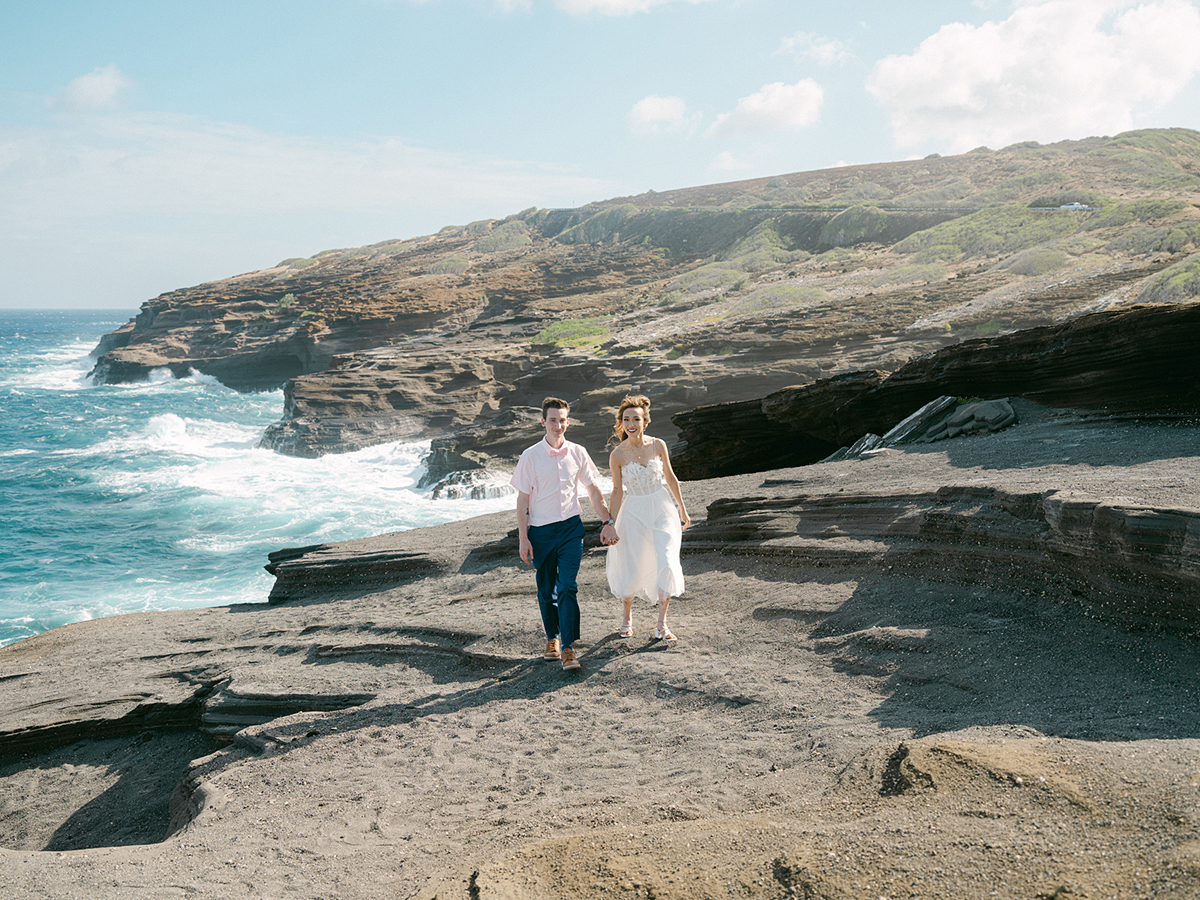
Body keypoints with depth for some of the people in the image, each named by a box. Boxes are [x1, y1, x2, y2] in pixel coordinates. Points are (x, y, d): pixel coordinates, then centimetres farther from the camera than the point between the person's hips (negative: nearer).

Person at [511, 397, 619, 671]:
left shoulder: (577, 453, 1)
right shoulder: (530, 457, -6)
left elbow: (593, 490, 11)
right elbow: (522, 499, -2)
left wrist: (607, 522, 8)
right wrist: (523, 538, -6)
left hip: (571, 527, 1)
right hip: (541, 530, 0)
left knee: (568, 587, -10)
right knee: (546, 590, 10)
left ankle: (568, 648, -10)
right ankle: (552, 639, 30)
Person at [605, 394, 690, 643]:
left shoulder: (658, 445, -6)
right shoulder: (617, 455, -10)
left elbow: (670, 477, 6)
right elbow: (617, 492, -1)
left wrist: (682, 509, 13)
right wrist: (610, 525, -2)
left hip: (662, 510, 1)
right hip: (634, 513, -1)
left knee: (667, 564, -13)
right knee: (631, 571, 7)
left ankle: (661, 625, -1)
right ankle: (627, 615, 36)